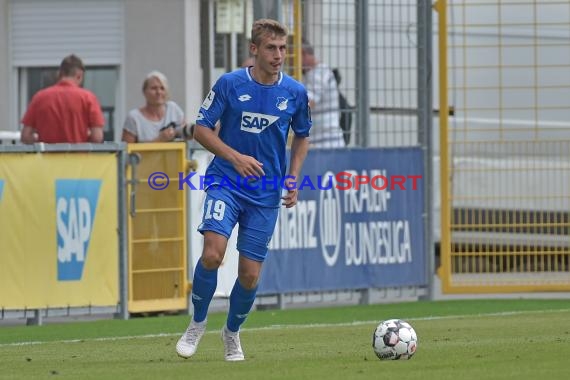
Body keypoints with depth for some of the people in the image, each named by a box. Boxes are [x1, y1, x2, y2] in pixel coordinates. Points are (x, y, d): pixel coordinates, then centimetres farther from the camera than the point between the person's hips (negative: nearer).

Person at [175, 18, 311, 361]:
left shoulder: (295, 93, 0)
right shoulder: (229, 84, -7)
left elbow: (302, 137, 17)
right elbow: (201, 129, -2)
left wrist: (293, 178, 4)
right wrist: (236, 157, -16)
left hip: (266, 194, 2)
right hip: (226, 182, -2)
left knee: (250, 275, 1)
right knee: (213, 253, -23)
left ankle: (232, 334, 29)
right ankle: (197, 324, 1)